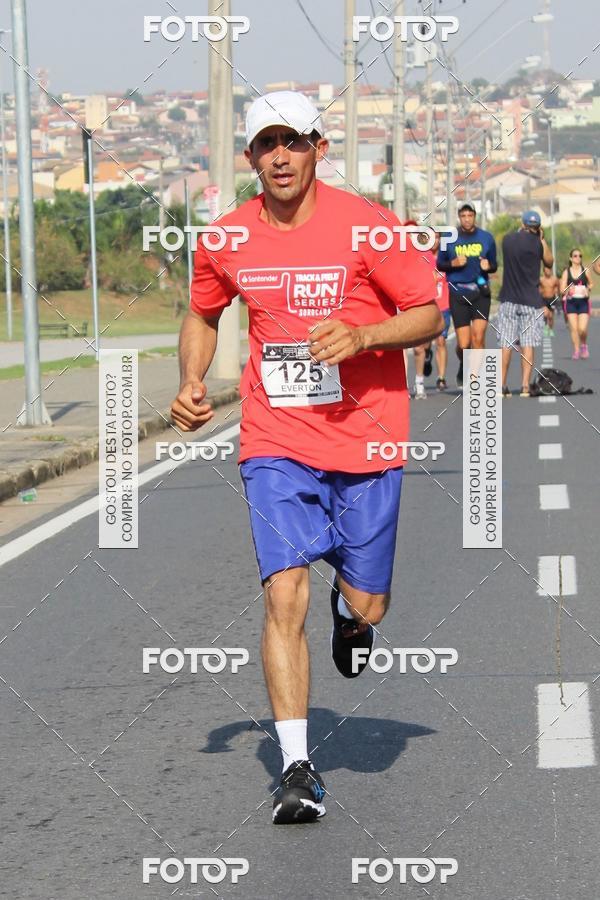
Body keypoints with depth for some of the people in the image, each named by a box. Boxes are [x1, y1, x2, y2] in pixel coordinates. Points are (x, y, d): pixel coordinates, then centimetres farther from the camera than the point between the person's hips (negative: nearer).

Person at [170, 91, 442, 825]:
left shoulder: (366, 226, -9)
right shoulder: (227, 241, 1)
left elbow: (429, 315, -4)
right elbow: (202, 315, 20)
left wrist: (362, 337, -21)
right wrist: (191, 382, 3)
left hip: (365, 441, -1)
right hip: (275, 443, 1)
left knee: (366, 605, 6)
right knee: (283, 594, -12)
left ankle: (348, 608, 46)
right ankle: (296, 769, -9)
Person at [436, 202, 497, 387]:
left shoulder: (486, 238, 8)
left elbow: (494, 265, 15)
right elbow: (440, 264, 11)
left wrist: (488, 266, -8)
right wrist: (454, 263, -9)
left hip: (481, 292, 1)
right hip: (458, 294, -1)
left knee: (478, 337, -13)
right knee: (463, 344, -3)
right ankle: (463, 369, 29)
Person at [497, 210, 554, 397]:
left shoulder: (508, 239, 2)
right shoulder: (537, 243, -8)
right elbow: (549, 263, 7)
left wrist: (521, 231, 19)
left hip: (508, 299, 3)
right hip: (530, 301, -3)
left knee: (506, 344, 4)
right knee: (528, 344, -1)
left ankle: (502, 386, 3)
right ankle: (525, 385, -6)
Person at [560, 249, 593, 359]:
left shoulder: (585, 271, 2)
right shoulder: (566, 272, 2)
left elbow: (591, 284, 16)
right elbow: (562, 290, 0)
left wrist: (587, 289, -5)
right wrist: (568, 290, -22)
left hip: (583, 302, 0)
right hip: (571, 302, 0)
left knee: (582, 329, -10)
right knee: (573, 328, -3)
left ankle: (584, 345, 19)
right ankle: (576, 350, 8)